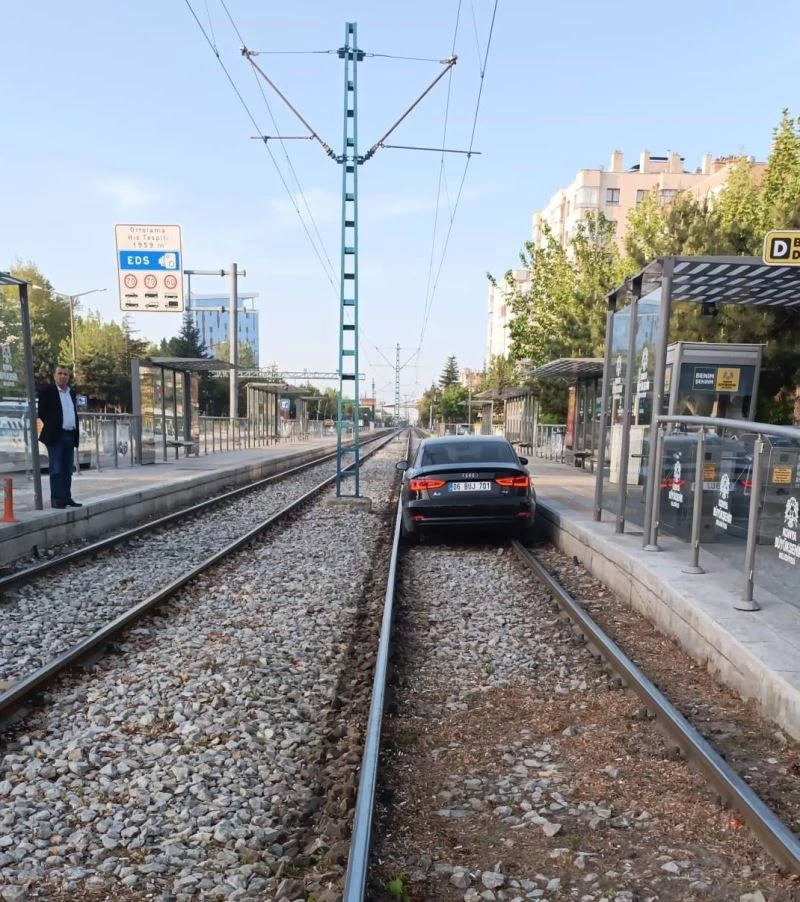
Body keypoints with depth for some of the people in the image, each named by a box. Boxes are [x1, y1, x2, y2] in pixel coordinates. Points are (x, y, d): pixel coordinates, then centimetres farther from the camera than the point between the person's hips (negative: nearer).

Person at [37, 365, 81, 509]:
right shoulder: (47, 391, -3)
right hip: (55, 435, -6)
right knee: (56, 470, -6)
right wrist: (51, 426, -5)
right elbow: (41, 412, -5)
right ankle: (56, 499, -3)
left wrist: (76, 430, 9)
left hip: (70, 435, 6)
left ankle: (67, 497, 14)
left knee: (68, 470, 9)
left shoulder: (71, 392, 16)